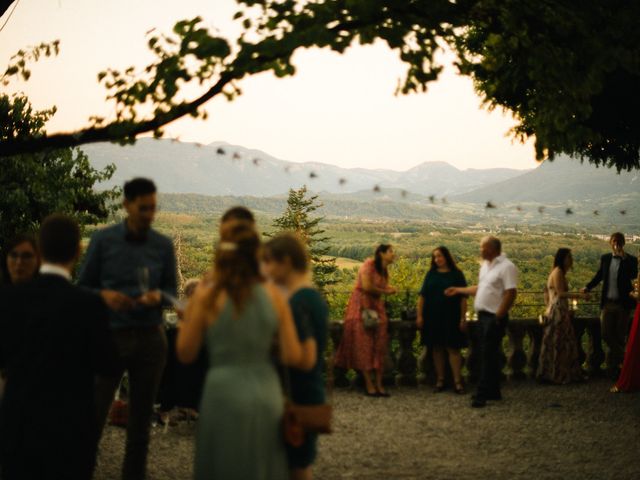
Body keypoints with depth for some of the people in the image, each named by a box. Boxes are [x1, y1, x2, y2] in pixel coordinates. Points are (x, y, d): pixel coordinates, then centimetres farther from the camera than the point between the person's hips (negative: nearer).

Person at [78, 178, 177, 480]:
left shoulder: (164, 246, 3)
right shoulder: (103, 240, -3)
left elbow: (172, 292, 8)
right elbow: (82, 287, 2)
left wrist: (158, 296, -14)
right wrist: (103, 295, -18)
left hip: (150, 338, 2)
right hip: (110, 336, -2)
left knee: (141, 419, 10)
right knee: (94, 415, -4)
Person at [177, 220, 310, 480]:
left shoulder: (207, 297, -11)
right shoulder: (273, 295, -5)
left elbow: (185, 354, -2)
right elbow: (292, 357, -5)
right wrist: (310, 360, 16)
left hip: (224, 393, -2)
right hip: (267, 393, 2)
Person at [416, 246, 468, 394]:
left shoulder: (456, 274, 1)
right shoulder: (431, 274, 8)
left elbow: (463, 297, 0)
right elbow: (422, 296, 6)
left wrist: (463, 318, -6)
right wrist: (419, 316, -1)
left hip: (451, 317, -2)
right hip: (432, 317, 3)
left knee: (453, 348, -3)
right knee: (437, 348, 5)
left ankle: (457, 381, -2)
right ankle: (440, 380, 12)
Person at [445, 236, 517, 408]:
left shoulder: (506, 267, -14)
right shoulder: (485, 265, 15)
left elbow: (511, 293, -19)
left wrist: (498, 316, -20)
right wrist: (458, 290, 21)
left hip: (495, 317, -9)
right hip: (483, 315, 9)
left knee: (489, 355, -8)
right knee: (487, 355, 13)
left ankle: (482, 395, -7)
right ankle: (493, 391, 21)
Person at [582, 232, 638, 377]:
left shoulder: (630, 260, -5)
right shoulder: (605, 258, 6)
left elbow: (633, 275, -22)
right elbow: (599, 275, 16)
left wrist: (624, 258, -25)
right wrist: (588, 287, 2)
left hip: (623, 303, -3)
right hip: (608, 303, 3)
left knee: (620, 336, 5)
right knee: (606, 334, 2)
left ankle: (613, 365, 19)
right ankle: (622, 356, 26)